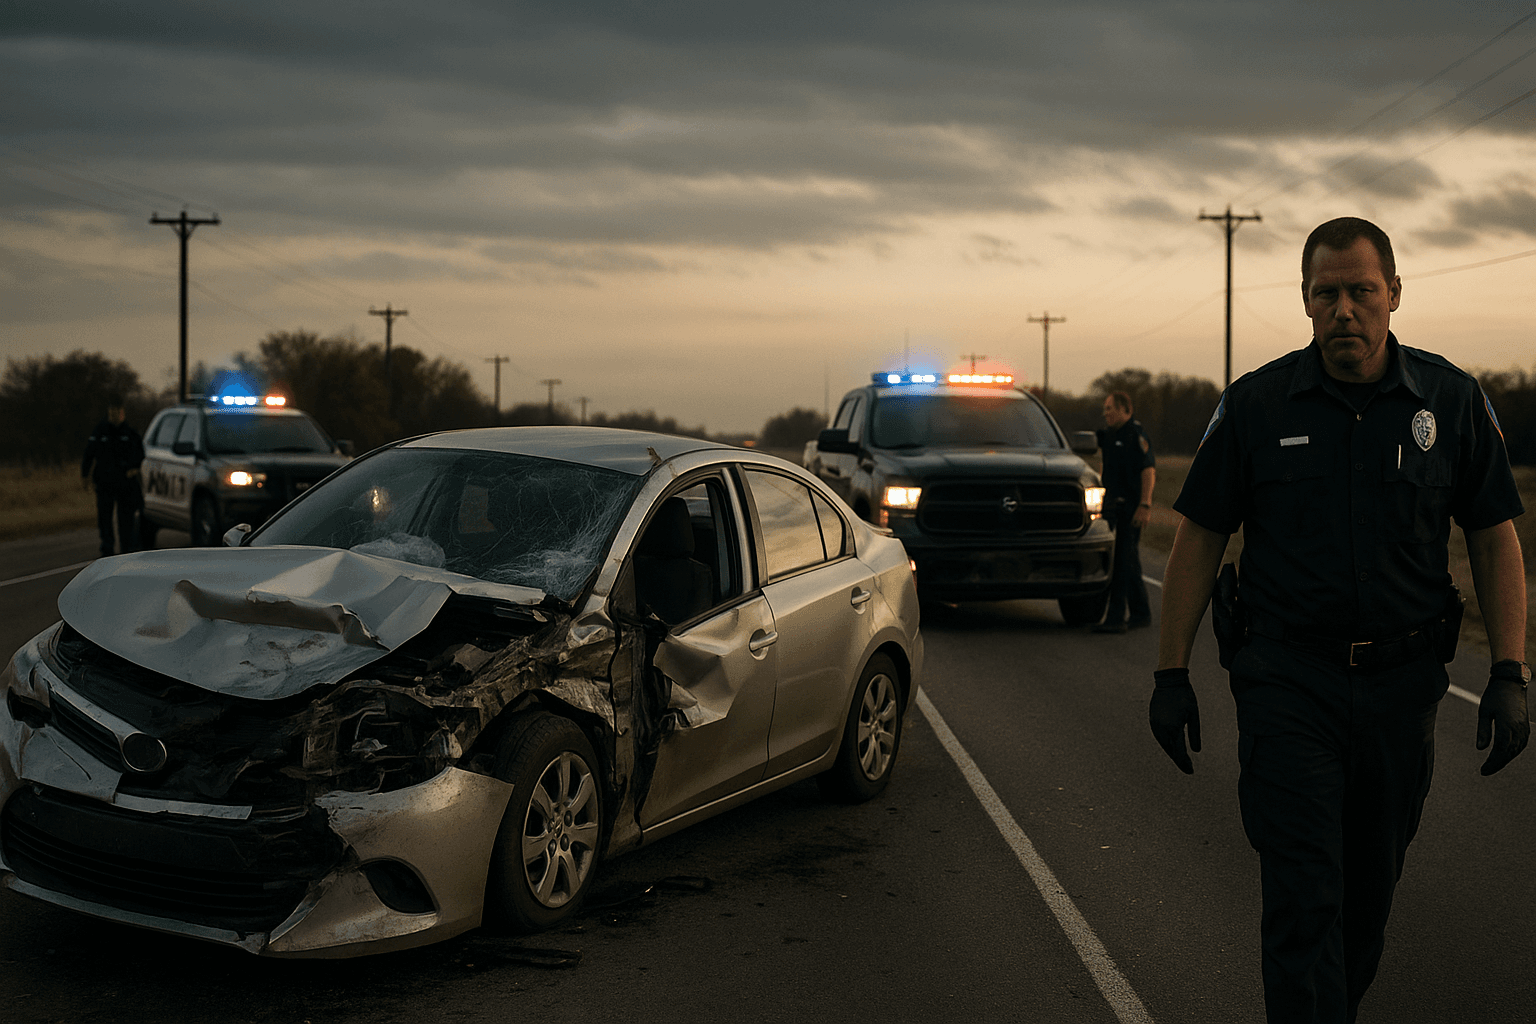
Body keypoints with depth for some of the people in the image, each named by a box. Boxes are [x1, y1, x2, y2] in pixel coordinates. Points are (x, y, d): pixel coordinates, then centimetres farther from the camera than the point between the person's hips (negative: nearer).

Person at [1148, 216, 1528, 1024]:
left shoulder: (1451, 401, 1)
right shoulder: (1256, 404, -2)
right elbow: (1199, 538, 2)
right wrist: (1171, 674, -2)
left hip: (1402, 682, 2)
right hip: (1288, 682, -2)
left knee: (1370, 887, 16)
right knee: (1303, 894, -7)